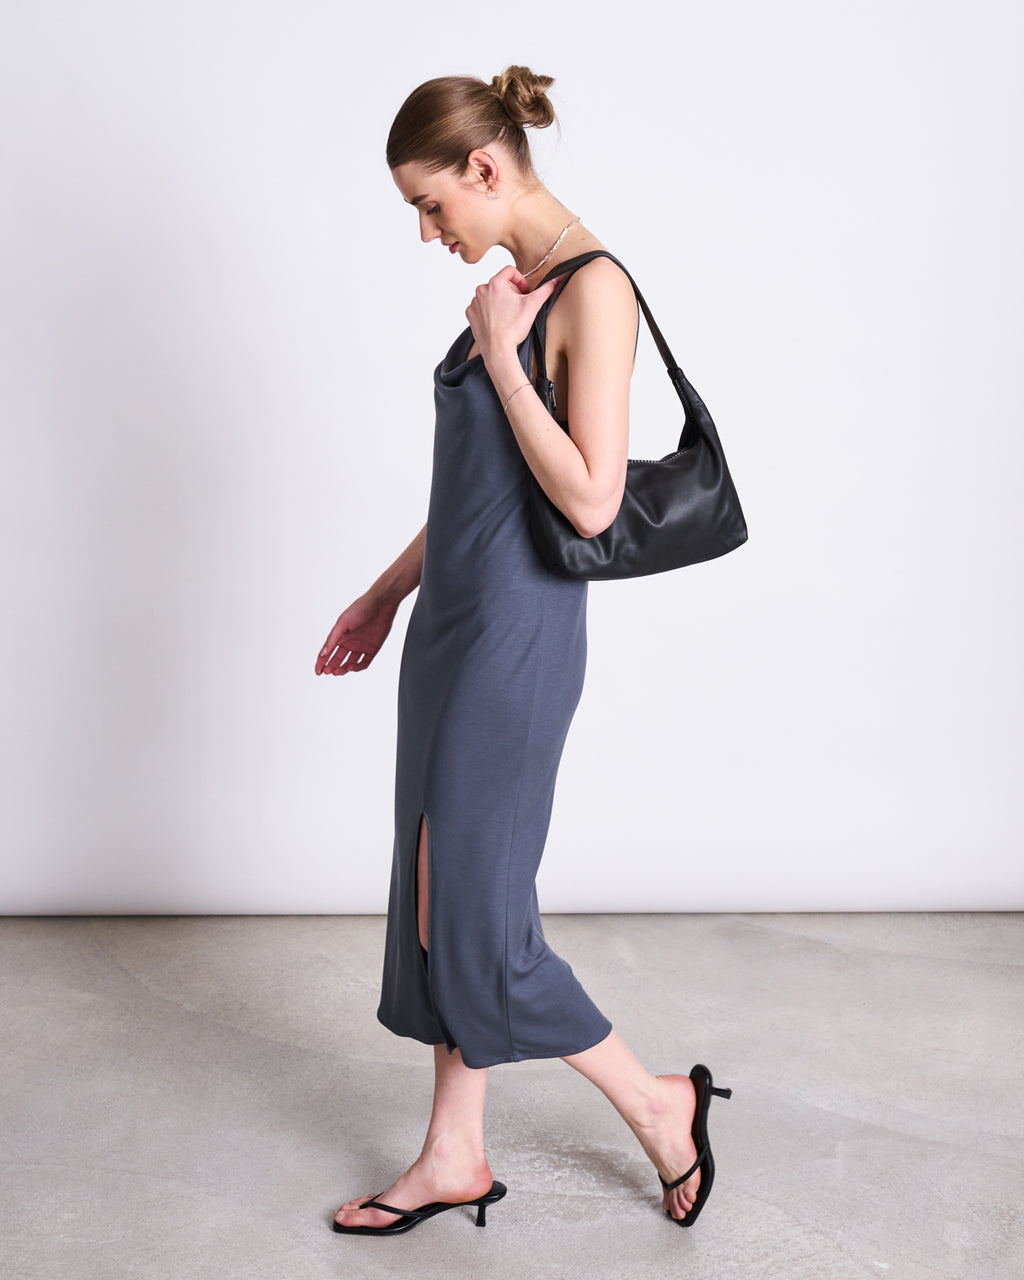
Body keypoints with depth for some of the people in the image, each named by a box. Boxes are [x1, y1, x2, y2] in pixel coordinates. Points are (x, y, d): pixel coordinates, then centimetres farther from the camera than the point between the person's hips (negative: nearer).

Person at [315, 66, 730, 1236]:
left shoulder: (593, 290, -15)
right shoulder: (510, 290, 12)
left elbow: (589, 501, -22)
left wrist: (499, 353, -17)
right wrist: (387, 595, 23)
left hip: (514, 642, -9)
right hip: (454, 625, 9)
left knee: (474, 918, 0)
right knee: (435, 905, 14)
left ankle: (659, 1106, 22)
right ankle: (454, 1159, 29)